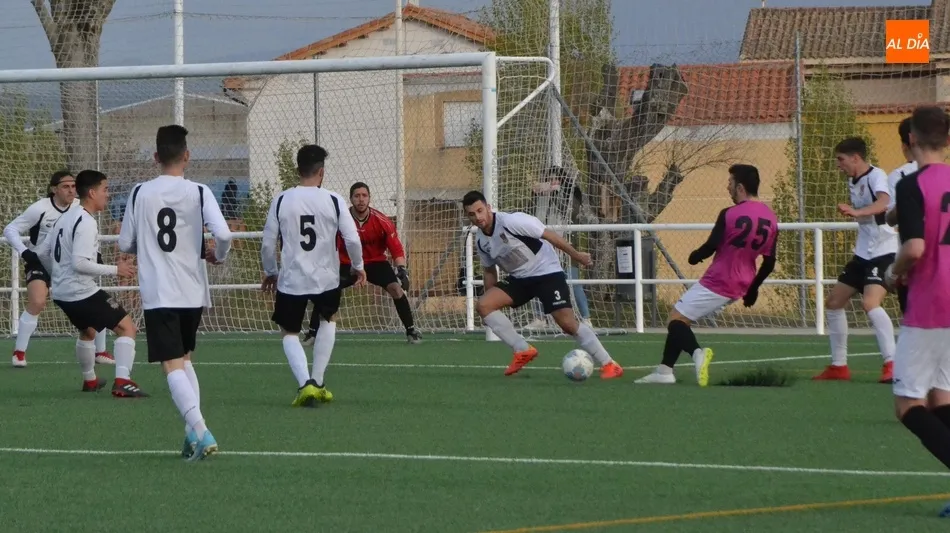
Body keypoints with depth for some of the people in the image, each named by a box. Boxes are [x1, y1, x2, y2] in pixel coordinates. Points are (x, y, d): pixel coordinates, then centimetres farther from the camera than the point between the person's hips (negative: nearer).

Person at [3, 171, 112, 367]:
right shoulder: (40, 209, -21)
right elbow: (10, 229, -15)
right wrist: (24, 252, -27)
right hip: (41, 261, -4)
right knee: (37, 303, -26)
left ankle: (100, 352, 16)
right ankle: (19, 352, -10)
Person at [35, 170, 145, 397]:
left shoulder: (64, 218, 12)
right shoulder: (86, 222, -17)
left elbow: (42, 254, 18)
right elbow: (79, 263, -26)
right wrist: (115, 270, -19)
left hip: (62, 293, 10)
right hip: (82, 291, -10)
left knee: (87, 331, 33)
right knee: (126, 327, -7)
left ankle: (89, 380, 45)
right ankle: (122, 382, -20)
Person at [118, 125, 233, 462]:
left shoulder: (140, 193, 0)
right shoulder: (198, 193, -3)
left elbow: (125, 244, 5)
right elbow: (223, 234, -15)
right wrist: (217, 256, 6)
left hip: (158, 294, -2)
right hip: (193, 292, 2)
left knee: (172, 365, -8)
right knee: (184, 358, 22)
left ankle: (200, 431, -27)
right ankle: (193, 431, 13)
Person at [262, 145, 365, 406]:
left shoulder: (281, 201, -4)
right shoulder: (334, 201, -7)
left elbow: (268, 243, 0)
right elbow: (352, 239, -8)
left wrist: (270, 272, 18)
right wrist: (358, 266, 11)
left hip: (291, 280, 0)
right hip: (326, 278, 0)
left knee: (290, 333, 15)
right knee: (328, 319, 29)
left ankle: (306, 383, -9)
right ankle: (318, 382, 25)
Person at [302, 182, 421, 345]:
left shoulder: (382, 222, -19)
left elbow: (396, 248, -16)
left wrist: (402, 269, -29)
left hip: (376, 262, 0)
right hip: (347, 264, 0)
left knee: (397, 289, -20)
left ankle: (411, 330, -4)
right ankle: (312, 333, -2)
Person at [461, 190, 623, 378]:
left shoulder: (511, 221, -22)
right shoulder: (480, 241, 0)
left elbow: (549, 235, -16)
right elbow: (490, 271, 16)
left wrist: (576, 255, -11)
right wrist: (492, 298, 12)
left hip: (547, 273, -7)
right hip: (519, 279, 7)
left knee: (567, 322, -17)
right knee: (483, 305, -13)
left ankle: (609, 365, -7)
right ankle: (523, 351, -6)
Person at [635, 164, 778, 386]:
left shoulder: (729, 215, -17)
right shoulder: (771, 218, 4)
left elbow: (710, 247, -20)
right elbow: (769, 262, 8)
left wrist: (695, 256, 2)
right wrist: (753, 288, 20)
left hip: (716, 283, -8)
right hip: (740, 288, 8)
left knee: (677, 320, -3)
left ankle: (697, 352, -33)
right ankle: (664, 370, 13)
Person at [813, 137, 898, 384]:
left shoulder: (876, 176, -18)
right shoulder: (853, 181, 8)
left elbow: (883, 202, -40)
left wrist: (856, 212, -54)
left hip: (884, 252, -10)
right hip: (863, 253, 10)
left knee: (870, 302, -29)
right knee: (833, 303, 12)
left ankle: (892, 364, -28)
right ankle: (838, 366, 23)